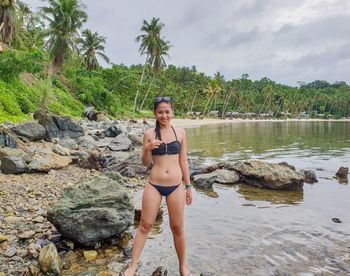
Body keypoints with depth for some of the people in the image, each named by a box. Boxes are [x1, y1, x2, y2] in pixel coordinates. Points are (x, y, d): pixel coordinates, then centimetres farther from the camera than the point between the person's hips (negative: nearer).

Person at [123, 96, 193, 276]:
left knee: (177, 228, 11)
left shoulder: (180, 132, 2)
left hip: (176, 186, 1)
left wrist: (188, 186, 8)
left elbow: (183, 161, 7)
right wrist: (147, 149, -17)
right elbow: (145, 163, 3)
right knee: (145, 225, 4)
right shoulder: (149, 134, -1)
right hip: (154, 185, -1)